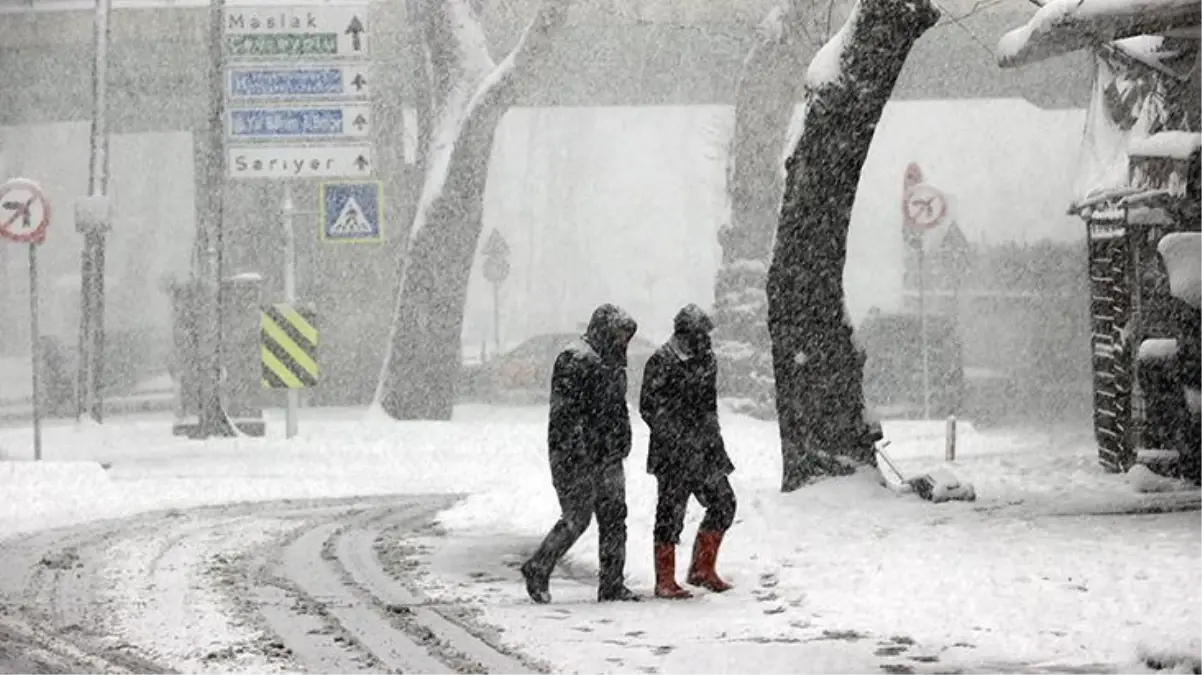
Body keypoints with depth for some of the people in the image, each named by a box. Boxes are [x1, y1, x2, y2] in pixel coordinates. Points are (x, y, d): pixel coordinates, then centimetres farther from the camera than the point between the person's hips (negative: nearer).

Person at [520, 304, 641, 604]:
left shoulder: (612, 362, 16)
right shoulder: (575, 360, -14)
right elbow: (564, 411, -20)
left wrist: (620, 448, 24)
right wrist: (569, 456, -24)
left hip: (608, 457, 9)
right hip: (579, 456, -9)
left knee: (614, 517, 6)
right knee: (577, 518, -6)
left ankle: (612, 584, 11)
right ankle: (537, 570, 11)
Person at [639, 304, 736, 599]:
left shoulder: (706, 359, 11)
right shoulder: (662, 362, -12)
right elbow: (649, 407, -13)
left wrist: (714, 441, 15)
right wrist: (680, 439, -15)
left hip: (704, 450, 7)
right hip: (673, 453, -7)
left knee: (723, 503, 6)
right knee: (671, 513, -3)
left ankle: (702, 569, 18)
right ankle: (665, 582, 4)